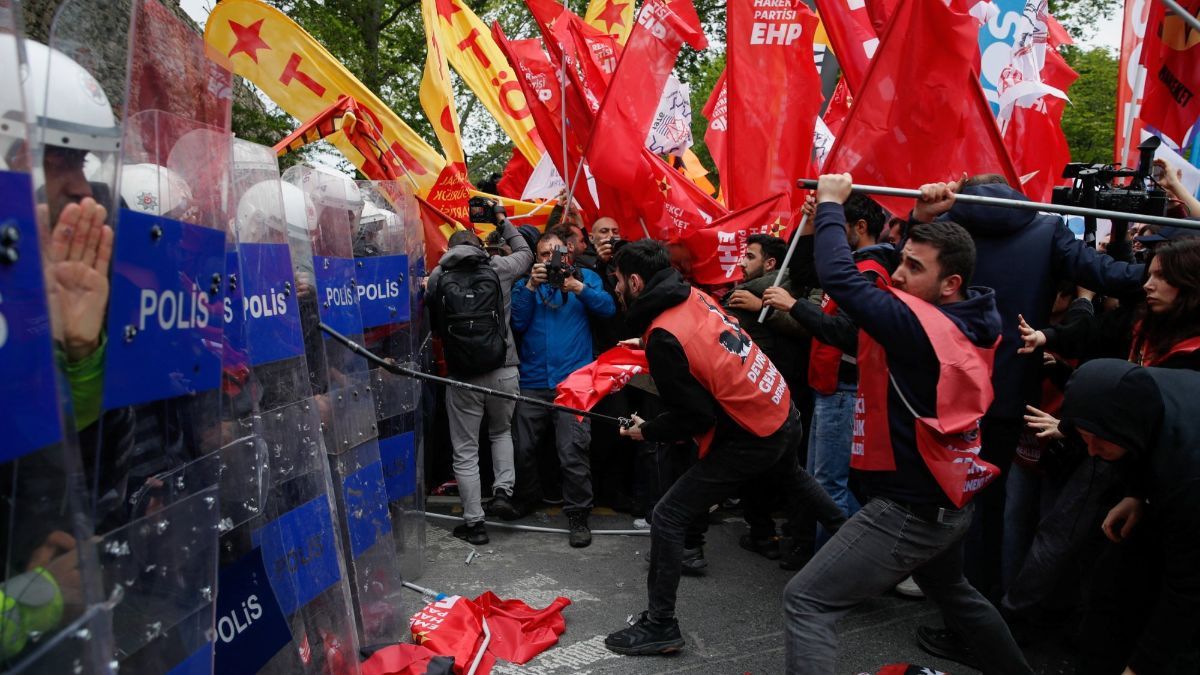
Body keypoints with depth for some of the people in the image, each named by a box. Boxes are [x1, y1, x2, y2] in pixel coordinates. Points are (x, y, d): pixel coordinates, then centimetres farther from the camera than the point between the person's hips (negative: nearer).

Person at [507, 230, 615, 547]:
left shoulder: (586, 277, 10)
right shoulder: (525, 284, 14)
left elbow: (608, 308, -4)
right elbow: (518, 323, 1)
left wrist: (578, 288, -16)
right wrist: (531, 287, -8)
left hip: (573, 380, -3)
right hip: (532, 381, 3)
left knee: (572, 451, -10)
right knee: (521, 447, 10)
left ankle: (578, 514, 5)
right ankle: (525, 496, 36)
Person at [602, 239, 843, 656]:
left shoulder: (664, 337, -24)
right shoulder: (695, 295, -1)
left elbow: (694, 417, -19)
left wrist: (645, 431, -5)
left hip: (752, 439, -9)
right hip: (783, 412, 9)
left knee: (668, 517, -3)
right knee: (787, 473, 40)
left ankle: (660, 627, 6)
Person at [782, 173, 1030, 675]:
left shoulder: (919, 325, -25)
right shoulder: (975, 322, 0)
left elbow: (839, 277, -27)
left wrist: (830, 203, -14)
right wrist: (928, 225, 8)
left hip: (909, 509, -9)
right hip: (950, 501, 10)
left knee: (807, 601, -8)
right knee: (953, 592, 35)